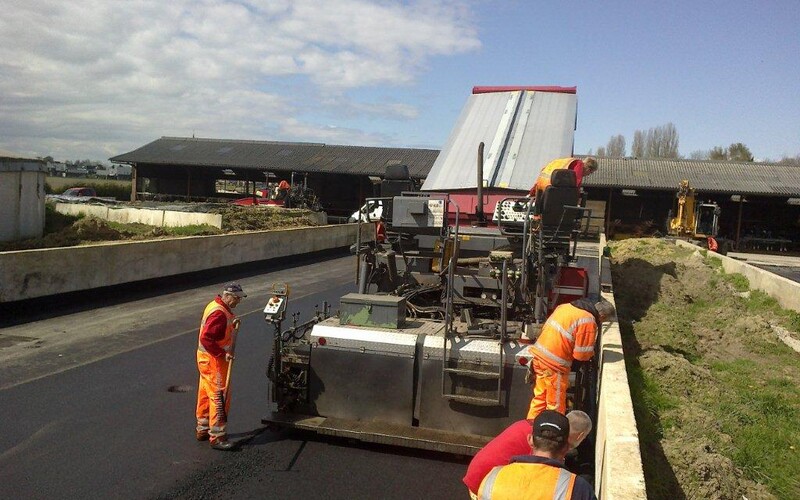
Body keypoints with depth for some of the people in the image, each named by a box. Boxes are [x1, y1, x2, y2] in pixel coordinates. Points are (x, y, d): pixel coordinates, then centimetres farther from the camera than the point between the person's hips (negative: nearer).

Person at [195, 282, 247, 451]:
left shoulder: (217, 307, 10)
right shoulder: (219, 313, -23)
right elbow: (206, 338, -29)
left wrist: (232, 325, 3)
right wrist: (223, 353, -26)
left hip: (207, 358, 11)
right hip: (213, 360, -11)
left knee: (206, 395, 19)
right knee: (220, 397, -5)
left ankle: (202, 430, 31)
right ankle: (217, 437, 0)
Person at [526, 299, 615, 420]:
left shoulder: (566, 306, 9)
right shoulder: (588, 322, -15)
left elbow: (546, 328, 16)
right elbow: (582, 354, -14)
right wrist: (591, 354, 9)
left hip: (538, 355, 8)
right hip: (554, 365, -8)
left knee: (539, 398, 22)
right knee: (556, 405, 8)